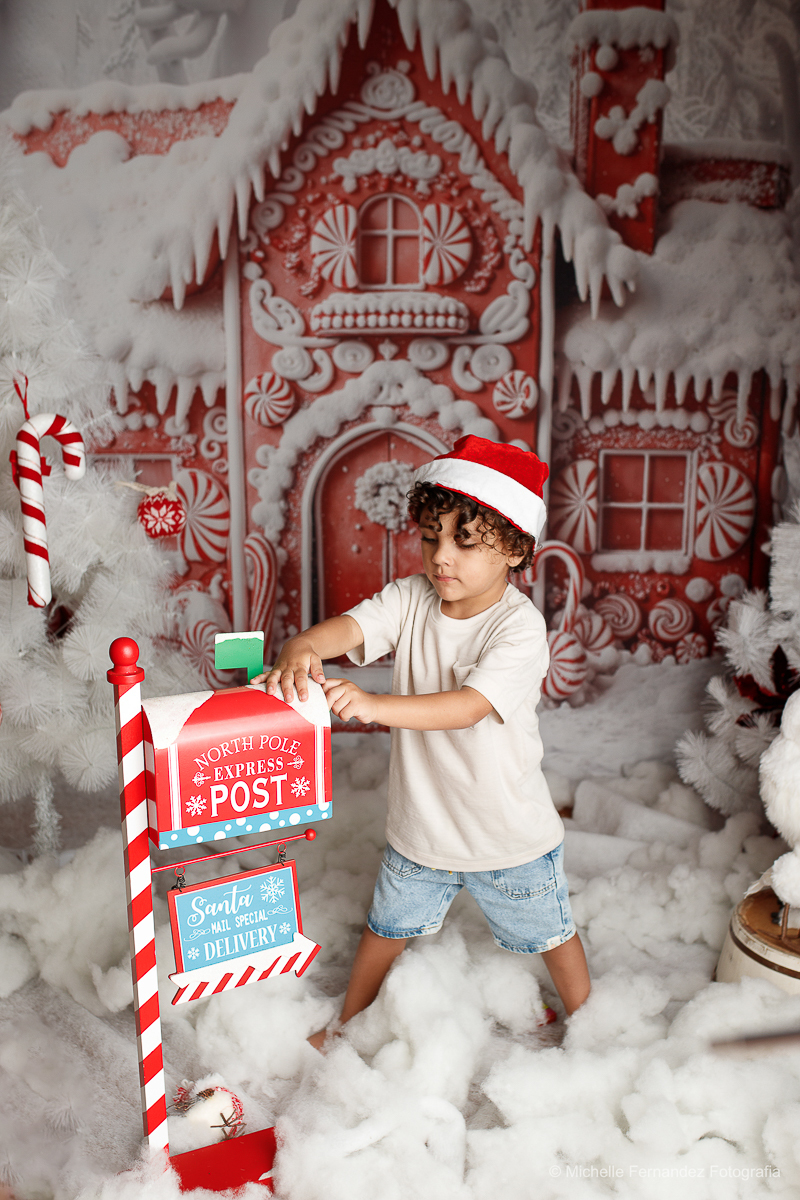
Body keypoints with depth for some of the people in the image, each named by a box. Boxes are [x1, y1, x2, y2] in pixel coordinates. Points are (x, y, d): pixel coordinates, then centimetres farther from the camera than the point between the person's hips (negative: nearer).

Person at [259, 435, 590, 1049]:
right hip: (420, 824, 4)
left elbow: (468, 706, -37)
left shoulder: (521, 627, -25)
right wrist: (303, 647, -48)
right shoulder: (411, 598, -11)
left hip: (509, 833, -3)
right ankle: (347, 1025, 50)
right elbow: (349, 626, -25)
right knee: (386, 927, 24)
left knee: (549, 931, 21)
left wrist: (375, 705, -50)